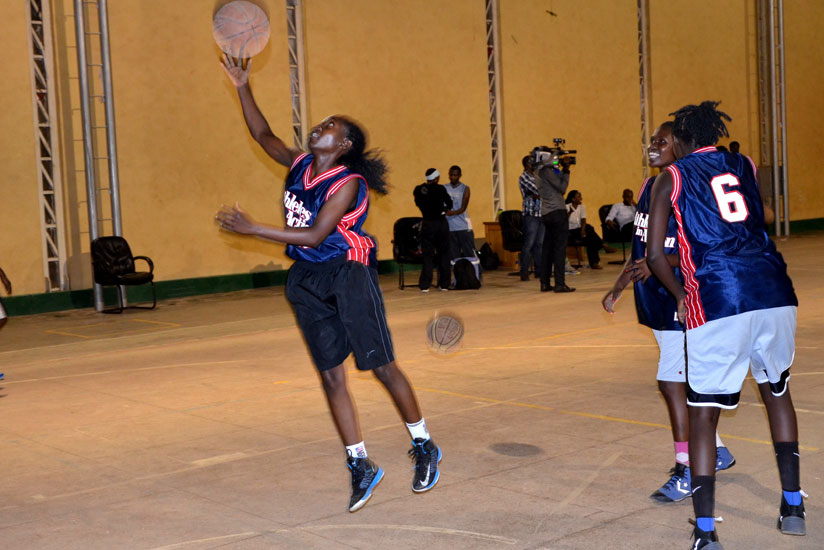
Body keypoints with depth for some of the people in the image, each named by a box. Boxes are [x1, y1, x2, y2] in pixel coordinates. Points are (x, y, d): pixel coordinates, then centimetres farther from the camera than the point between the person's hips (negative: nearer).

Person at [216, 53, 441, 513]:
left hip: (348, 275, -7)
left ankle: (425, 448, 15)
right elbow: (263, 135, 20)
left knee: (382, 366, -2)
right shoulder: (300, 165, 7)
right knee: (331, 376, 4)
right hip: (309, 283, 7)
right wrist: (243, 89, 11)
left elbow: (314, 235, -21)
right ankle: (361, 466, 13)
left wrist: (252, 228, -21)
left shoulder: (348, 183, -15)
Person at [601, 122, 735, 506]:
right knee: (688, 381, 18)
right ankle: (717, 451, 34)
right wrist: (617, 289, 17)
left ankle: (686, 470, 2)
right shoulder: (648, 187, 10)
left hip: (680, 302, -9)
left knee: (672, 382, -8)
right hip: (656, 302, 9)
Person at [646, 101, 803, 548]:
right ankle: (793, 504, 31)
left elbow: (655, 255, 2)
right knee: (776, 390, 26)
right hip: (774, 293, 4)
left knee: (702, 413, 5)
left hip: (717, 304, -4)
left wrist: (680, 296, 17)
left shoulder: (672, 178, 8)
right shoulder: (745, 167, 18)